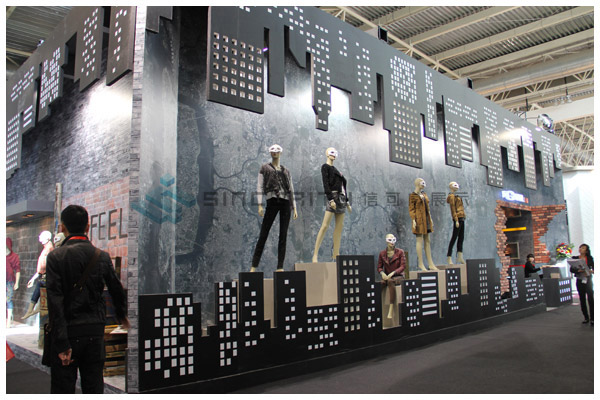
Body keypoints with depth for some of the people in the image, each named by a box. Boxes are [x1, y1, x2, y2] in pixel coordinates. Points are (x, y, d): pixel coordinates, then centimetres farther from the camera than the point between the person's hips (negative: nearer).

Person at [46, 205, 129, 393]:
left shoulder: (56, 257, -9)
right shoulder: (102, 257, 2)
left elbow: (55, 301, -15)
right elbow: (116, 290, 12)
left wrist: (62, 343, -15)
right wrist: (122, 316, 31)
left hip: (68, 331, -3)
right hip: (95, 331, 3)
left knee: (63, 388, 6)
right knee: (94, 387, 12)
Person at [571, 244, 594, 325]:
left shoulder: (590, 258, 3)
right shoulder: (575, 258, 5)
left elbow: (594, 268, 0)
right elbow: (571, 269, 0)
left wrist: (591, 271, -22)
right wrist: (579, 270, -18)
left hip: (588, 280, -2)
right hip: (580, 281, 2)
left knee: (590, 298, -9)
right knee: (582, 299, 6)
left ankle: (592, 318, -6)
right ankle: (586, 317, 16)